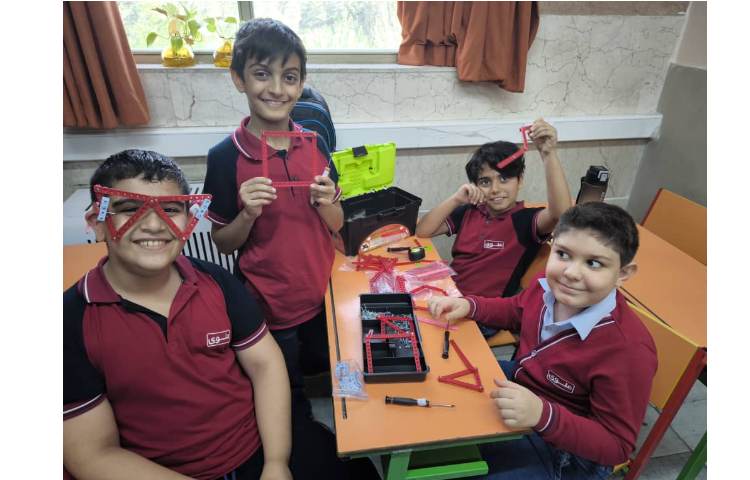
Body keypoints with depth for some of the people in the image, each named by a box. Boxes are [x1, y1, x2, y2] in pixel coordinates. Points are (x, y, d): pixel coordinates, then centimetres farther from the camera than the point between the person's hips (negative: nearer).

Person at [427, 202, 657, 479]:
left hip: (562, 450, -6)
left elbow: (617, 446, -23)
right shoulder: (550, 285, -16)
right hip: (518, 384, 6)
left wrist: (542, 415, -40)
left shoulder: (629, 351, -34)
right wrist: (468, 305, -9)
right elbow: (515, 311, 8)